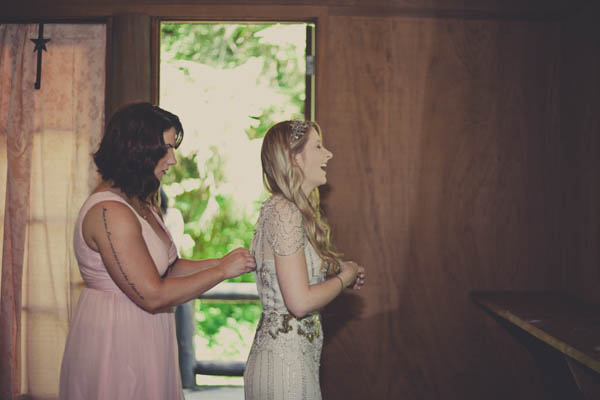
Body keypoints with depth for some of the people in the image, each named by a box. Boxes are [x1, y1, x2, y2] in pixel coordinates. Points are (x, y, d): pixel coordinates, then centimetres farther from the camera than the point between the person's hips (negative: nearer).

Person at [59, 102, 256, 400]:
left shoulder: (141, 205, 9)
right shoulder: (111, 213, -23)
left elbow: (166, 267, 10)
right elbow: (152, 295, -24)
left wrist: (222, 262, -1)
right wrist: (223, 271, -16)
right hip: (114, 346, -10)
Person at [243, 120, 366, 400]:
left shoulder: (280, 209, 11)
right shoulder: (285, 213, -19)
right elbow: (300, 302, -23)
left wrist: (338, 273, 8)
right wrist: (344, 277, -8)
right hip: (286, 363, -10)